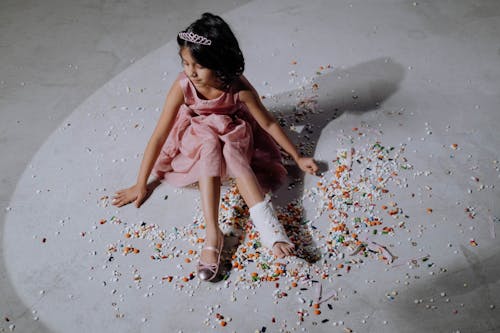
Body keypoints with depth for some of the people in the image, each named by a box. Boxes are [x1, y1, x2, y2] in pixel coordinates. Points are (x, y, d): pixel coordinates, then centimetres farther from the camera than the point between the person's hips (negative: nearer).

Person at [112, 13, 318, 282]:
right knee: (210, 146, -35)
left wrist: (298, 157, -8)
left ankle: (264, 220, -46)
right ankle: (213, 233, -45)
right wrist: (141, 185, -19)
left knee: (230, 152, -35)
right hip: (198, 137, 0)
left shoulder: (238, 87, -27)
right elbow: (159, 135, -22)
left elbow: (268, 123, -14)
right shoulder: (183, 86, -26)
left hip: (233, 136, 0)